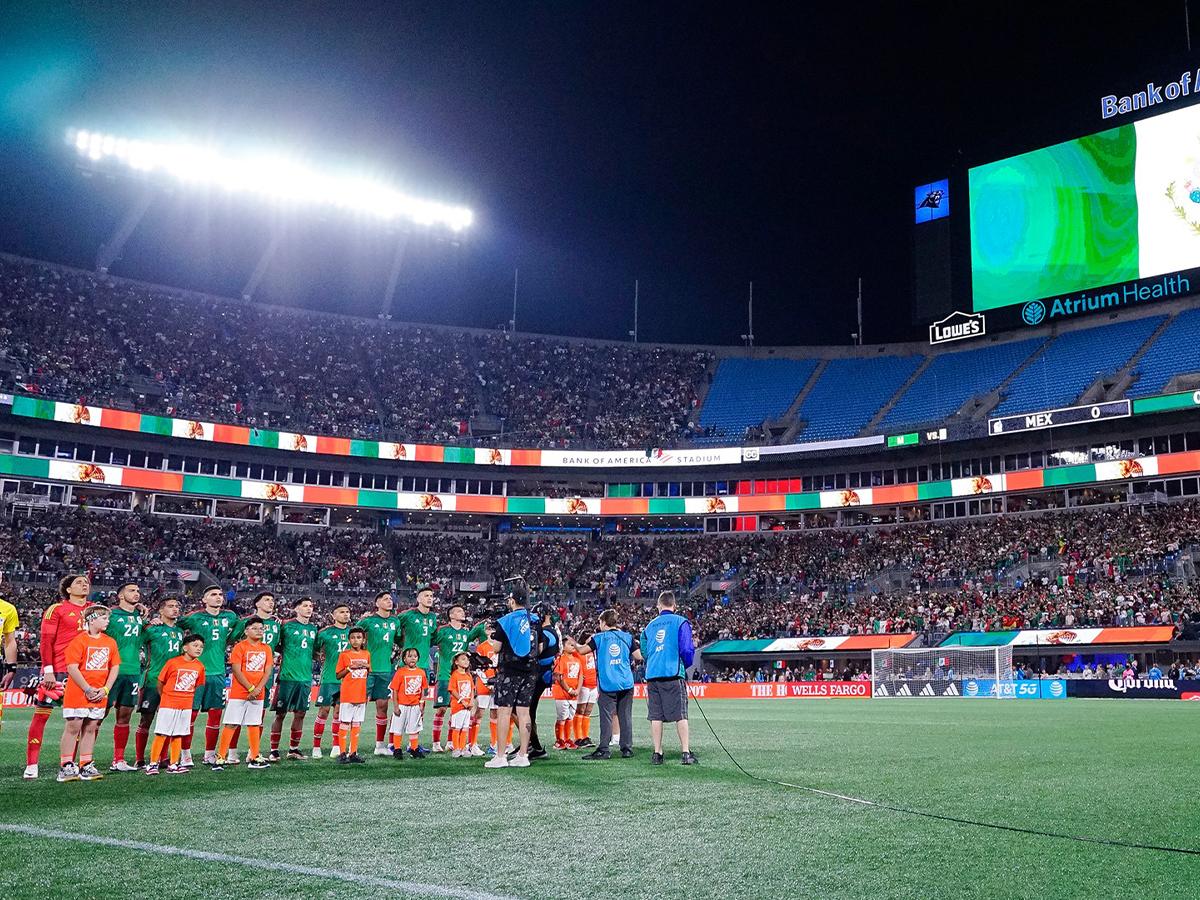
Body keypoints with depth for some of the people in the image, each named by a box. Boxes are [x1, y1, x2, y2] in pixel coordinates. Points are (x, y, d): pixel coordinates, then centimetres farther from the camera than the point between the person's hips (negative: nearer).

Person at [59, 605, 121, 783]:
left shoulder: (110, 642, 9)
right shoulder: (79, 640, -9)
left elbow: (115, 667, 11)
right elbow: (72, 668, -14)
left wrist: (105, 690, -1)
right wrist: (88, 689, -14)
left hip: (99, 696, 5)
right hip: (77, 693, -5)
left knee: (91, 728, 8)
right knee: (73, 727, -2)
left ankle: (85, 766, 14)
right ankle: (66, 767, 2)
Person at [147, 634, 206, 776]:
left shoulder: (199, 666, 2)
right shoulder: (172, 662, -11)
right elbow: (159, 682, -2)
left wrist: (187, 697, 8)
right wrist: (164, 698, 7)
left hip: (186, 706, 4)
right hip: (168, 705, -4)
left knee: (178, 736, 10)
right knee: (161, 735, -2)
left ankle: (173, 765, 16)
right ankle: (152, 764, 6)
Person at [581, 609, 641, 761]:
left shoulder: (599, 638, 0)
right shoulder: (628, 637, 6)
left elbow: (582, 650, 0)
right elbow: (639, 657, 4)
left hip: (607, 684, -2)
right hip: (626, 684, 2)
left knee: (606, 717, -2)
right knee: (626, 716, 6)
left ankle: (604, 749, -5)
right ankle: (627, 748, 8)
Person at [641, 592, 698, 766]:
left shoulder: (650, 626, 16)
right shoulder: (681, 622, 1)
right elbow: (687, 650, -4)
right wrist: (686, 665, 14)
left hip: (652, 675, 4)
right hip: (673, 674, -4)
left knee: (655, 716, 5)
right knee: (680, 714, -2)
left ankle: (657, 753, 6)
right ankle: (686, 753, -5)